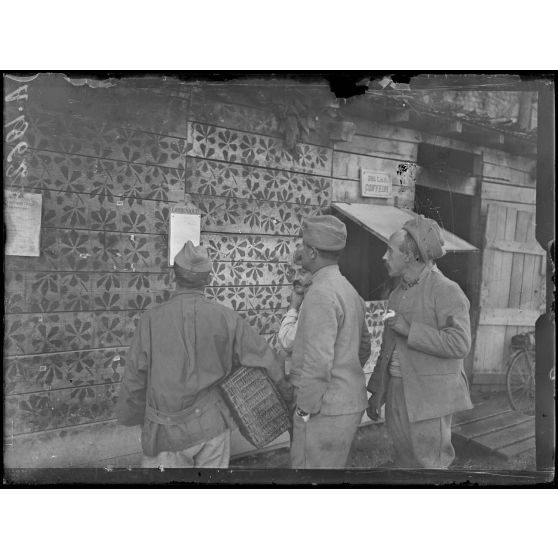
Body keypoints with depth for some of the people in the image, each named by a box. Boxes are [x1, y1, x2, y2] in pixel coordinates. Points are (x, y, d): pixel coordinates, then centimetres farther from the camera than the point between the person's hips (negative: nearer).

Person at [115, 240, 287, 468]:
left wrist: (129, 416, 15)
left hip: (169, 432, -1)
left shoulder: (152, 320, -10)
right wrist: (283, 388, 15)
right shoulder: (226, 317, -8)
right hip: (213, 424, 2)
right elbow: (262, 357, -2)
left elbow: (135, 377, -3)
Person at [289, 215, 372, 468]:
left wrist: (306, 408, -15)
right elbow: (364, 346, 18)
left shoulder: (321, 293, -20)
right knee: (333, 465, 22)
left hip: (325, 409, -9)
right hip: (350, 403, 9)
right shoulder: (349, 290, 10)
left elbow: (318, 361, -25)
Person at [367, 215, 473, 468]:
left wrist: (410, 329, -22)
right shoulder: (397, 293, 12)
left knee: (429, 464, 1)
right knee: (404, 461, 16)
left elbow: (460, 343, -23)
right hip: (397, 392, 7)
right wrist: (377, 392, 17)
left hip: (429, 399, -7)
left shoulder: (447, 291, -12)